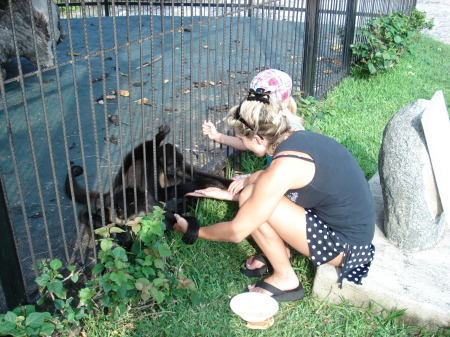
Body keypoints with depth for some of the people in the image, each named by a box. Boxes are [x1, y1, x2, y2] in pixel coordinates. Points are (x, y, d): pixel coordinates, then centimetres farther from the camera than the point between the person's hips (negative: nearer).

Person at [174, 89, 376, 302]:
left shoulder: (284, 166, -26)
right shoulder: (298, 138, -1)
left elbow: (237, 232, -17)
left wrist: (193, 232, 0)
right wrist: (227, 194, 21)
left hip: (345, 245, -8)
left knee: (252, 201, -18)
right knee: (257, 183, 4)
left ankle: (285, 279, 0)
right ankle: (277, 252, 15)